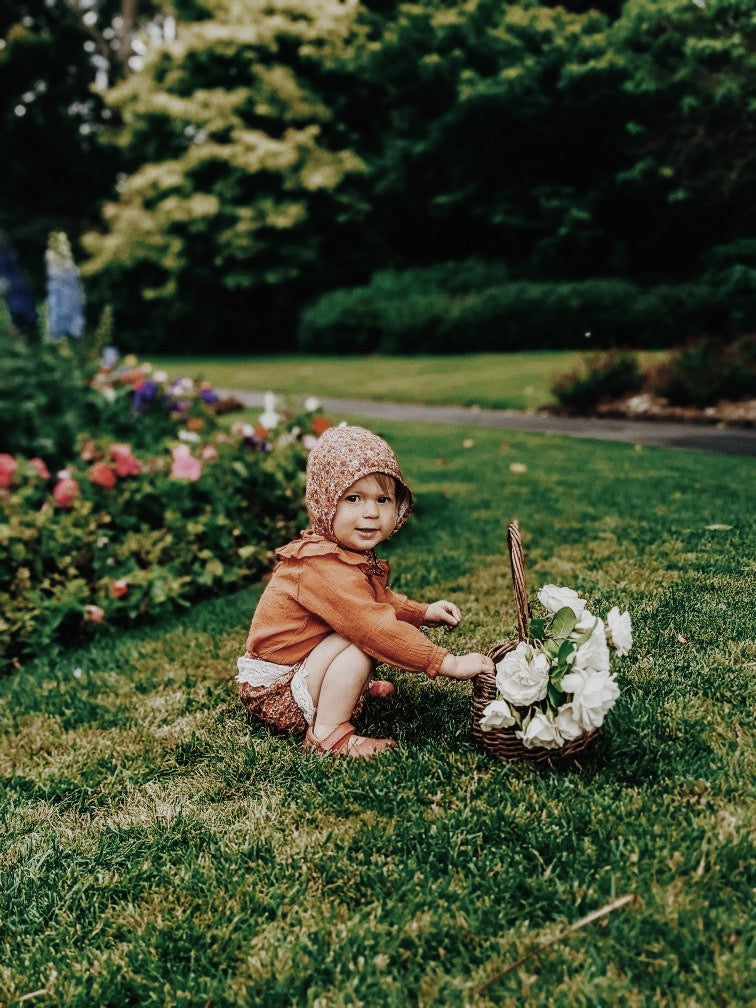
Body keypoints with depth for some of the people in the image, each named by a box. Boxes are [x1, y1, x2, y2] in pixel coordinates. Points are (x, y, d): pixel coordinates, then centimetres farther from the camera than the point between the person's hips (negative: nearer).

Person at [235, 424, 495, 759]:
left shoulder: (353, 555, 2)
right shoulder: (325, 568, -30)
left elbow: (377, 601, 20)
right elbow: (377, 628, -33)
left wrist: (423, 612, 7)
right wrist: (448, 663, -30)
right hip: (276, 692, -10)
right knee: (363, 640, -26)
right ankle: (329, 733, -19)